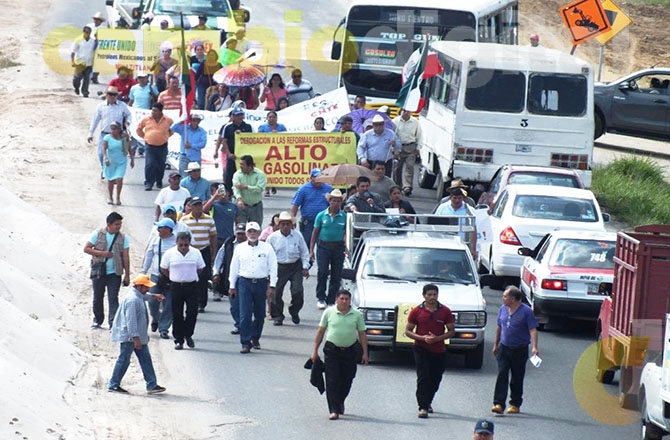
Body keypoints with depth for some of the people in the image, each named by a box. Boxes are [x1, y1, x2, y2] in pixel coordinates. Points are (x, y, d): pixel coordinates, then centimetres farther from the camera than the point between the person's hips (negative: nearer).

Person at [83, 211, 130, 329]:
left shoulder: (123, 238, 0)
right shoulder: (98, 234, -3)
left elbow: (126, 257, 1)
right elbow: (86, 249, -2)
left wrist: (127, 275, -2)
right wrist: (101, 253, -15)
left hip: (115, 273, -1)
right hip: (98, 272, 1)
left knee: (113, 299, -8)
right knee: (98, 298, 11)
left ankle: (113, 323, -11)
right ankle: (98, 321, 29)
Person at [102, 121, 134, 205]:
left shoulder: (124, 138, -4)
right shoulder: (107, 138, -10)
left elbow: (129, 149, 7)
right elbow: (104, 149, -20)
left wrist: (132, 160, 9)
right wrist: (105, 158, -36)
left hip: (121, 163, 0)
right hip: (110, 163, 0)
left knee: (119, 179, -12)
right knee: (110, 181, 9)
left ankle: (118, 197, 6)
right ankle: (110, 198, 28)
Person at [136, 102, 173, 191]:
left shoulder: (168, 120, -3)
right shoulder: (146, 119, -2)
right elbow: (139, 129, 13)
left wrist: (166, 136, 10)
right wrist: (144, 136, 8)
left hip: (162, 146, 1)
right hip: (150, 146, -1)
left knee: (161, 166, 11)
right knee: (149, 165, -12)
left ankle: (159, 182, 30)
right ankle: (148, 184, -7)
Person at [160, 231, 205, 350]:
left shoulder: (196, 253, 0)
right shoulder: (170, 254, -4)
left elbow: (200, 268, 12)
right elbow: (164, 270, 5)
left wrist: (190, 277, 8)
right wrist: (176, 278, 6)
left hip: (191, 286, 1)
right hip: (176, 287, -1)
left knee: (192, 312, -4)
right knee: (177, 315, 3)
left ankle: (188, 335, 18)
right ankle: (178, 340, 11)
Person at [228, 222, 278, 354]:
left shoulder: (267, 248, 2)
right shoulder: (240, 248, 6)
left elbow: (273, 267, 2)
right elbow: (234, 267, 11)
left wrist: (272, 285, -3)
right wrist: (232, 286, 11)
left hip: (261, 283, 0)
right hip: (245, 283, 0)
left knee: (260, 314, 9)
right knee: (245, 314, -8)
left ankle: (255, 338, 30)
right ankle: (246, 343, -6)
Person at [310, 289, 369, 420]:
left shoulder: (357, 315, 2)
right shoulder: (329, 312, 0)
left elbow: (362, 334, 6)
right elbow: (321, 331, 6)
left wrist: (365, 353, 1)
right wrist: (315, 350, 5)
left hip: (350, 350, 2)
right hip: (332, 350, -2)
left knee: (346, 380, 8)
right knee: (332, 381, -7)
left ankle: (340, 402, 35)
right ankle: (334, 410, -7)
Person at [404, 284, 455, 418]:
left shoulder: (445, 311, 2)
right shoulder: (417, 311, -1)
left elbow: (451, 331, 4)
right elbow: (408, 331, 2)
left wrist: (437, 338, -13)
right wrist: (422, 338, -15)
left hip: (439, 350, 2)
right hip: (421, 350, -2)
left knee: (436, 379, 11)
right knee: (423, 378, -12)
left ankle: (427, 402, 35)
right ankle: (423, 407, -14)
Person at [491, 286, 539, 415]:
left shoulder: (526, 311, -11)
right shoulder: (503, 309, 6)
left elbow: (533, 330, -14)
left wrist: (534, 347, -26)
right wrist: (496, 344, 23)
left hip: (519, 350, -4)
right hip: (504, 348, 4)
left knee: (517, 379, 6)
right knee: (502, 375, -8)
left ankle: (515, 404, 19)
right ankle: (499, 404, -13)